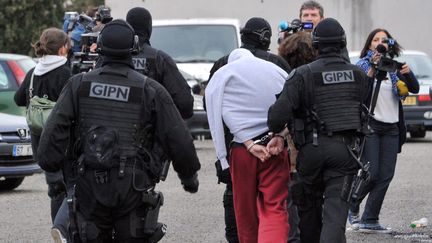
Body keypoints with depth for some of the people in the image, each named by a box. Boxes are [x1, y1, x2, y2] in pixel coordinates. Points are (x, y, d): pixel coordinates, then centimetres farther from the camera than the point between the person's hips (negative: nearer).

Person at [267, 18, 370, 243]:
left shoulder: (303, 75, -5)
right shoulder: (358, 75, 6)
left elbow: (279, 113, -16)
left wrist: (278, 134, 5)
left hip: (312, 148, -1)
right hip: (345, 148, 1)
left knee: (309, 207, 19)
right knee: (336, 210, -6)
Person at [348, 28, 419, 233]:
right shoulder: (363, 65, 0)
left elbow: (415, 89, 2)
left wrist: (408, 73, -18)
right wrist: (373, 70, -29)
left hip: (391, 128, 4)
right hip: (369, 125, -4)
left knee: (386, 175, -1)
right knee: (371, 173, -10)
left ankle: (369, 220, 4)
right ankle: (352, 206, 16)